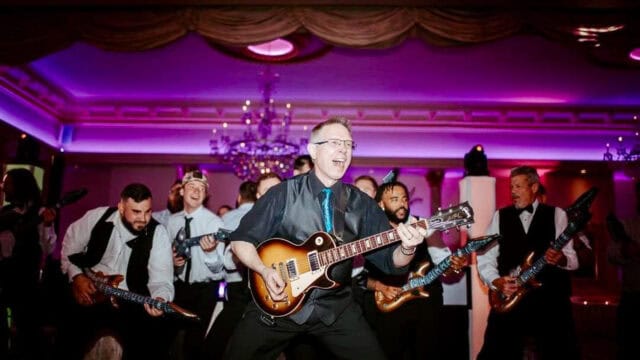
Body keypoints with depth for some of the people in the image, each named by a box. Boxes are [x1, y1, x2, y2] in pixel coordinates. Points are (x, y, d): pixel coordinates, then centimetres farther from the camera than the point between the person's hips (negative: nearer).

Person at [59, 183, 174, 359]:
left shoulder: (158, 233, -13)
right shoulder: (96, 217, -7)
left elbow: (162, 279, -17)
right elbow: (70, 247, 8)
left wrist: (160, 299, -37)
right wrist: (77, 276, -5)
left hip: (130, 303, -1)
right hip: (89, 296, 1)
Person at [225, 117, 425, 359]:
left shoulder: (362, 204, 2)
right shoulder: (284, 194, -5)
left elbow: (389, 260, -1)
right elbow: (241, 240, -1)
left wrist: (406, 249, -23)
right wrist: (265, 271, -17)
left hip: (335, 308, 2)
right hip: (277, 303, -2)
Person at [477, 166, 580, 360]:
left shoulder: (556, 214, 6)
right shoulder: (500, 216, 8)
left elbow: (572, 259, 2)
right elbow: (484, 258, 5)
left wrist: (561, 259, -20)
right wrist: (496, 282, -12)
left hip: (549, 295, -1)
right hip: (508, 296, 1)